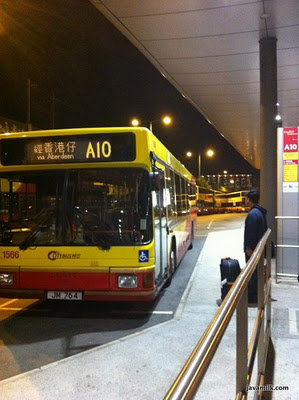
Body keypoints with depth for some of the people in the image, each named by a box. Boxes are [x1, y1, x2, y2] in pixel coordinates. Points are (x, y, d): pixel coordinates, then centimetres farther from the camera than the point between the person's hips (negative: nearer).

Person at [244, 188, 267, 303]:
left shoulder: (253, 214, -21)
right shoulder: (261, 211, 10)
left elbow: (250, 233, -23)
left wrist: (248, 248, -19)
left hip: (252, 247, -10)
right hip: (259, 246, 10)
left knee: (252, 271, -1)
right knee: (257, 270, 17)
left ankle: (252, 296, 6)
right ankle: (257, 293, 28)